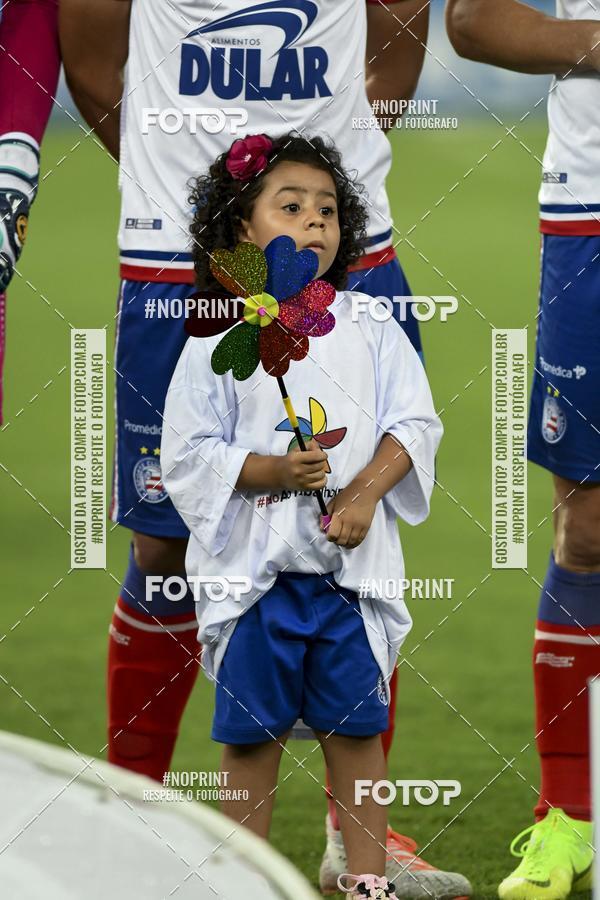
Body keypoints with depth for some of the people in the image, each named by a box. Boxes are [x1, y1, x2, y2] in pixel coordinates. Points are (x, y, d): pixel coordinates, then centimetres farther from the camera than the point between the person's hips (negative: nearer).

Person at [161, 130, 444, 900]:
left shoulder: (369, 328, 4)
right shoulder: (219, 339, -2)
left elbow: (414, 423, 2)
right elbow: (187, 458, -5)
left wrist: (365, 492, -14)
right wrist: (273, 472, -19)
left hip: (353, 562, 2)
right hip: (254, 566, -1)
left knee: (356, 721, 7)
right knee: (253, 728, 5)